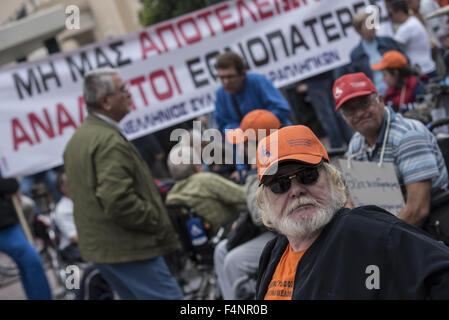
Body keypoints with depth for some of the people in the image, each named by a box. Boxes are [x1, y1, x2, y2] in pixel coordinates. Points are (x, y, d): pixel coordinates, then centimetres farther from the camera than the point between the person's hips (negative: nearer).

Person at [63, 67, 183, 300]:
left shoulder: (77, 139, 14)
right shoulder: (109, 141, -20)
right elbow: (118, 201, -29)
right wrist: (158, 223, -16)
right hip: (128, 248, -10)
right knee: (168, 296, -6)